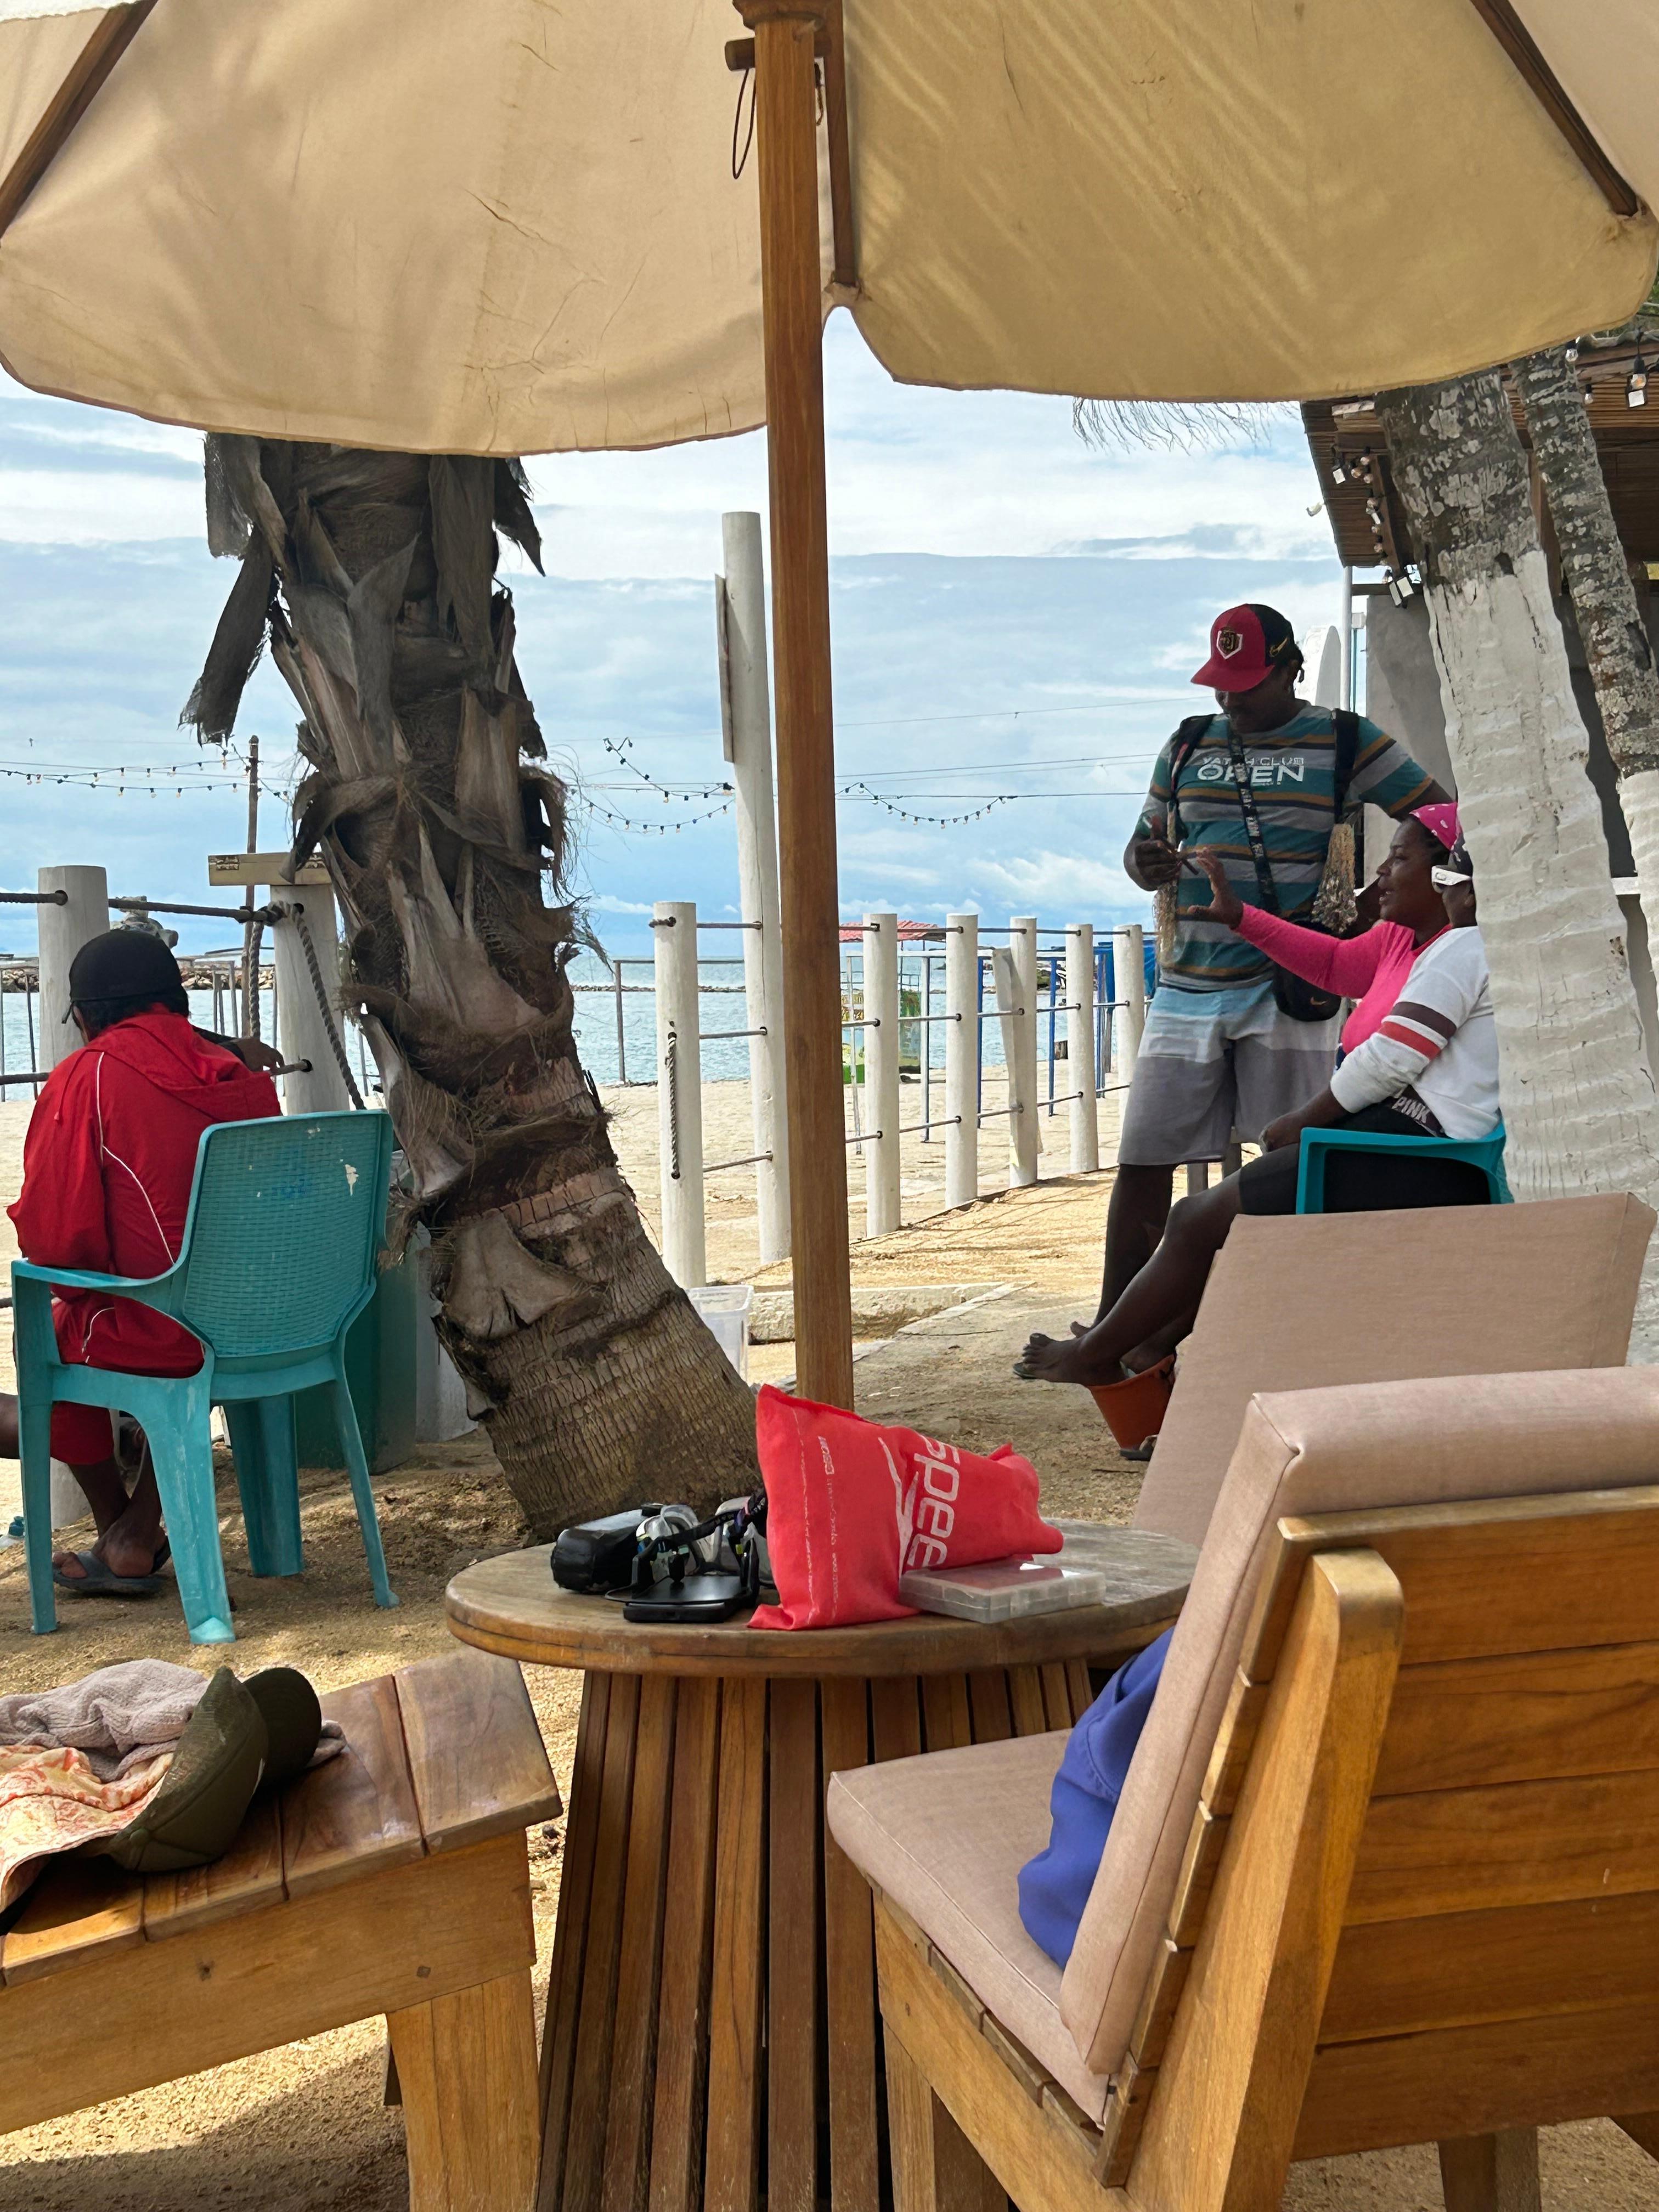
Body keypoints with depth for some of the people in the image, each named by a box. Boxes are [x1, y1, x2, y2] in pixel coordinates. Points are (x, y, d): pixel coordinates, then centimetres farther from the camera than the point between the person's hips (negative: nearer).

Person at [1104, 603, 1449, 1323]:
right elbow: (1145, 845, 20)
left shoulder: (1346, 743, 4)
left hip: (1287, 987, -3)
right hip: (1187, 985, 4)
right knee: (1142, 1160, 0)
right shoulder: (1188, 745, 15)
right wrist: (1147, 866, -5)